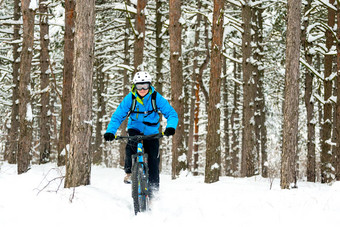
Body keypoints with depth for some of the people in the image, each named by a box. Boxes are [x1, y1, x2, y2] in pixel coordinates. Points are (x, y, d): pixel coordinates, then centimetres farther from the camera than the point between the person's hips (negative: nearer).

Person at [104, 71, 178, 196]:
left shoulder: (156, 98, -16)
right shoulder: (130, 99, -16)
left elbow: (172, 113, -19)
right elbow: (117, 116, -17)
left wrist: (171, 127, -40)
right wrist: (110, 131, -34)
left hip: (151, 133, 0)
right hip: (135, 129, 0)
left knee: (153, 162, -7)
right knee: (131, 145, -33)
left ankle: (153, 189, 5)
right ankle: (129, 172, -14)